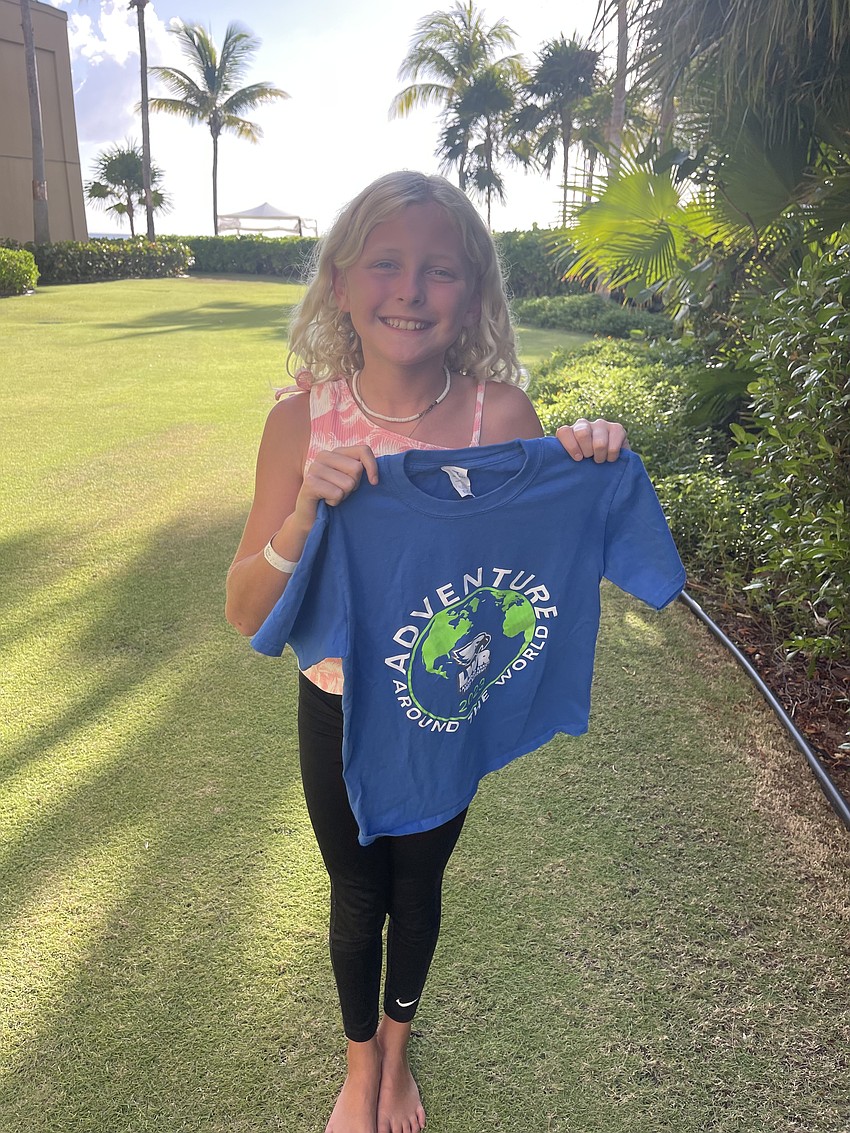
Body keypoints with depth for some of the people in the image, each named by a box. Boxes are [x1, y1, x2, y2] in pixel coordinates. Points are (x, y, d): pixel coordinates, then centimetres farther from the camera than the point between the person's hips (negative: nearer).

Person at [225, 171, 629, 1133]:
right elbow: (247, 614, -17)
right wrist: (308, 511, -35)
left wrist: (590, 474, -28)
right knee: (355, 895, 21)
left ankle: (396, 1052, 57)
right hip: (338, 705, 0)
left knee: (417, 886, 24)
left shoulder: (500, 416, -19)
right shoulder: (304, 417, -18)